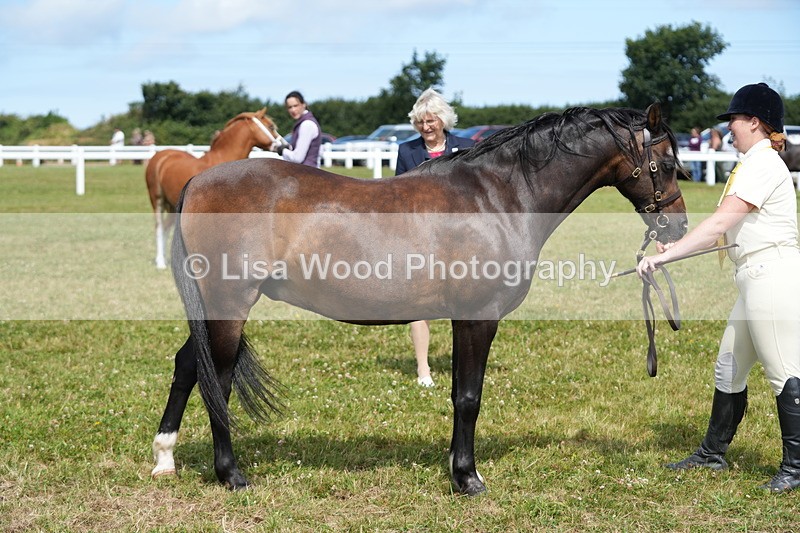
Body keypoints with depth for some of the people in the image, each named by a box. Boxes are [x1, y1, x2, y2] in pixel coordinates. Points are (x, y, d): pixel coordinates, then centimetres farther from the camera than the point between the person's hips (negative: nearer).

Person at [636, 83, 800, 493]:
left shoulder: (763, 165, -13)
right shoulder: (754, 164, 19)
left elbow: (720, 222, -21)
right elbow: (724, 229, 19)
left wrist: (666, 255, -22)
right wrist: (675, 248, 12)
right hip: (756, 280, 11)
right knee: (729, 366, 16)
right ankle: (713, 454, 26)